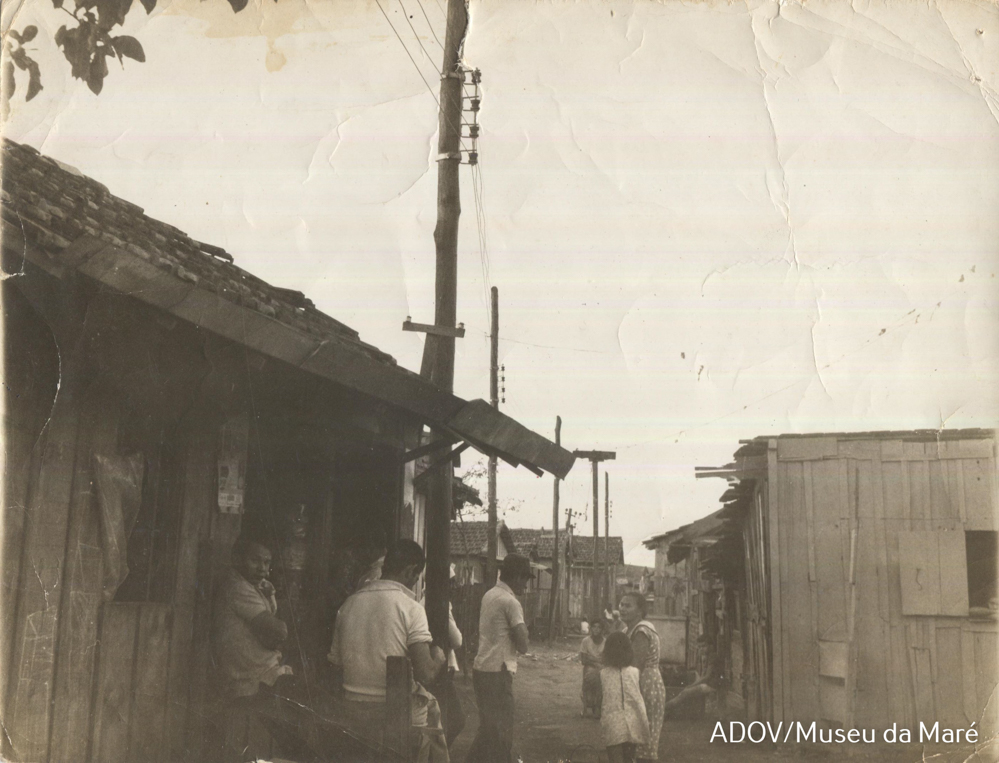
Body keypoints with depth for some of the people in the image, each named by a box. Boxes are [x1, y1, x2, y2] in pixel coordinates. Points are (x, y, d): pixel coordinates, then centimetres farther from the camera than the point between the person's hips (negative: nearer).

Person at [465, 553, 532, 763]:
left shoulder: (489, 595, 11)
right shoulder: (510, 602, -15)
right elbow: (522, 646, -18)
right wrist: (523, 631, 2)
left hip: (481, 668, 9)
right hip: (498, 672, -9)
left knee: (488, 726, 20)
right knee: (501, 731, 0)